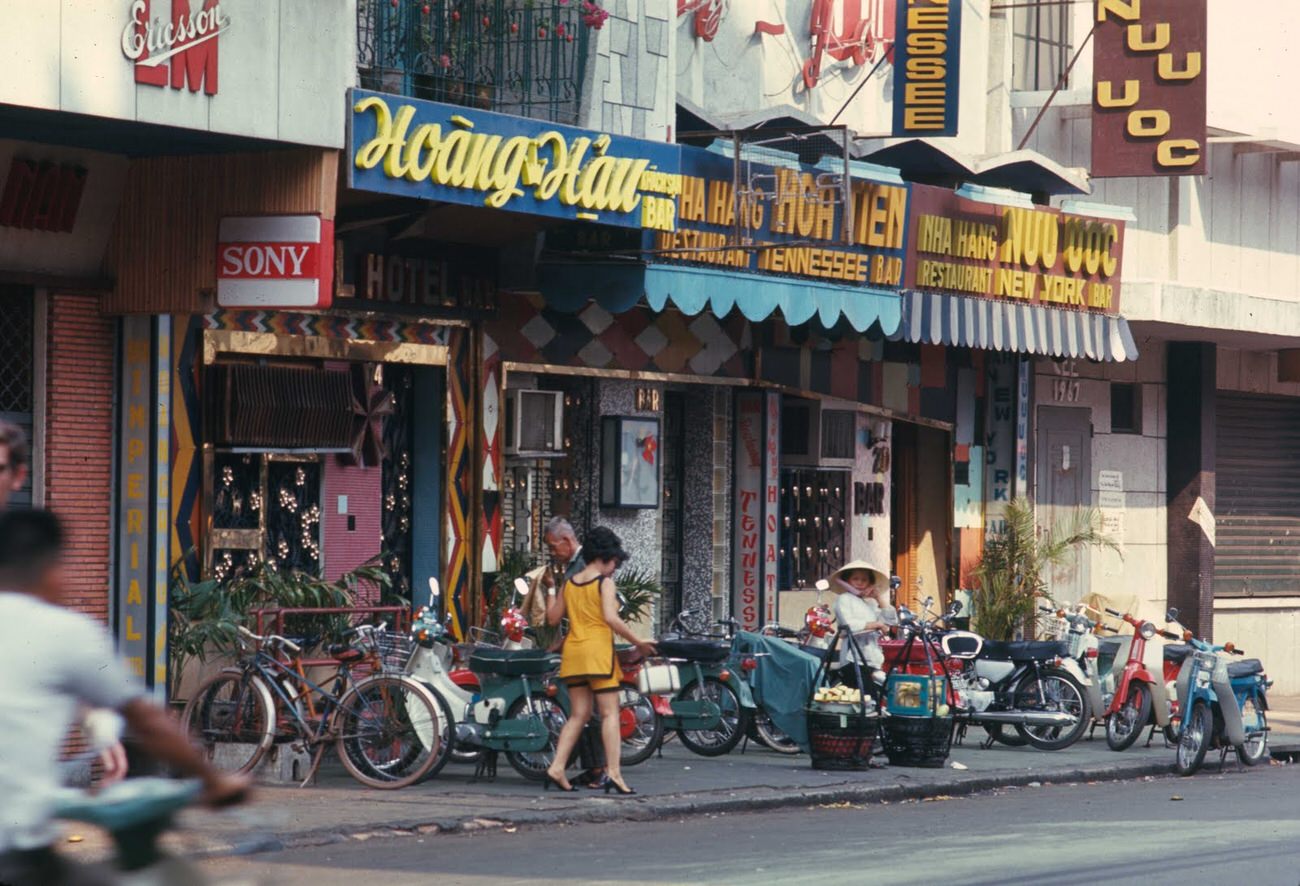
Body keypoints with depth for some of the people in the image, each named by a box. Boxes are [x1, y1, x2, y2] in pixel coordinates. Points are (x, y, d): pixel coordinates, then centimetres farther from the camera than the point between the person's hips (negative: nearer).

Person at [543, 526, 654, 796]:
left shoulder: (569, 583, 12)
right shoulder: (604, 582, -6)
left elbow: (552, 618, 16)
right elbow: (611, 618, -17)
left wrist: (551, 590, 31)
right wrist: (638, 643, -11)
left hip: (572, 652, 6)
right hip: (598, 650, -6)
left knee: (578, 715, 10)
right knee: (610, 713, -4)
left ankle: (556, 768, 1)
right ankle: (613, 772, -12)